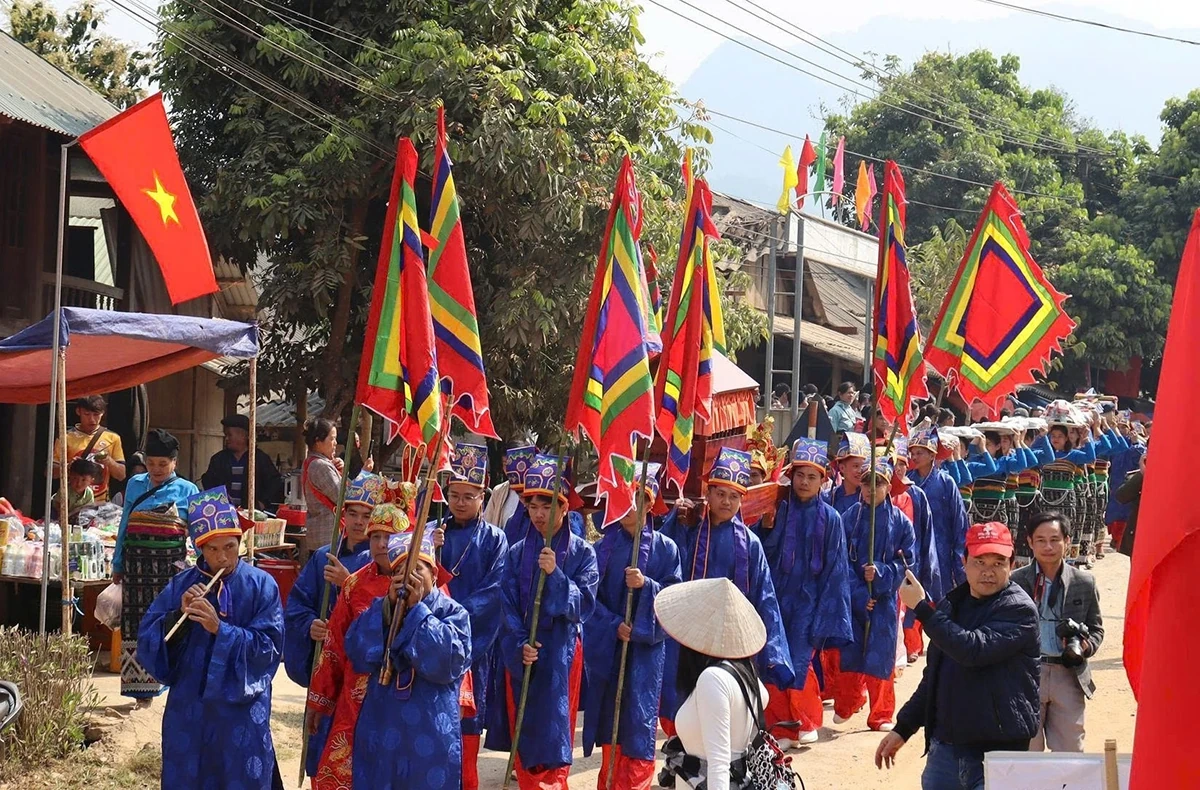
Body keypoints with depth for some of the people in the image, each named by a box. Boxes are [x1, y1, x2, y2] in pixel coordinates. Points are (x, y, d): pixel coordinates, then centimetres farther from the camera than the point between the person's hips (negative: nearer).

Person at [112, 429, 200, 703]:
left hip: (170, 564, -3)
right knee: (135, 621, 3)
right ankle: (141, 688, 9)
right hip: (136, 563, 3)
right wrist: (118, 564, 15)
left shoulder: (187, 491, 4)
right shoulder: (135, 485, 12)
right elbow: (124, 525, 16)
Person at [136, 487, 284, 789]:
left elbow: (269, 647, -12)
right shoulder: (182, 585, 2)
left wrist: (219, 629, -21)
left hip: (242, 710, -3)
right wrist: (178, 615, -17)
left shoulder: (261, 586, -5)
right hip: (189, 707, 3)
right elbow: (147, 640, -1)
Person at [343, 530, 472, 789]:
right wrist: (389, 605, -11)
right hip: (380, 731, 3)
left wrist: (417, 609, -14)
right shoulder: (380, 609, 9)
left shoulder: (453, 613, -1)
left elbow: (448, 661, -19)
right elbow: (358, 655, -6)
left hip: (430, 735, -3)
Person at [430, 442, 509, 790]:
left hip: (474, 641, -2)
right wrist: (431, 551, -14)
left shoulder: (494, 539, 2)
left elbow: (494, 589, -7)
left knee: (467, 722, 0)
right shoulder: (432, 533, 10)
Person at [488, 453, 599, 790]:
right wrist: (519, 645, -15)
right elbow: (508, 607, 1)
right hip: (520, 657, 3)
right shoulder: (517, 553, 6)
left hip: (561, 655, -3)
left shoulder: (582, 553, -1)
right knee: (523, 738, 4)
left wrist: (555, 574, -23)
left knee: (553, 735, -6)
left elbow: (583, 605, -10)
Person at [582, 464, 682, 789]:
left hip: (646, 648, -2)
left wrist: (646, 585, -19)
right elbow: (592, 596, 2)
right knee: (610, 719, 4)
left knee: (639, 720, -5)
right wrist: (614, 625, -13)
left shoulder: (665, 548, 1)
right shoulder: (604, 547, 5)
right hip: (607, 646, 2)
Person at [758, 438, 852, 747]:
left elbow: (834, 570, 0)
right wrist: (767, 527, -16)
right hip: (776, 598, 2)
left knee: (799, 664, -5)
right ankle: (781, 727, 9)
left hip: (808, 602, -2)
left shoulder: (830, 518, -1)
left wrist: (823, 616, -5)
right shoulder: (779, 510, 3)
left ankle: (806, 722, 16)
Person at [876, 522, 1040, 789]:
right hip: (944, 745, 7)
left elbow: (974, 649, -25)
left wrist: (921, 608, -19)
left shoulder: (1019, 610, -10)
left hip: (996, 750, -7)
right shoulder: (950, 605, 14)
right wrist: (902, 728, 19)